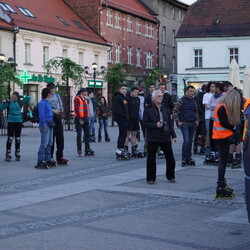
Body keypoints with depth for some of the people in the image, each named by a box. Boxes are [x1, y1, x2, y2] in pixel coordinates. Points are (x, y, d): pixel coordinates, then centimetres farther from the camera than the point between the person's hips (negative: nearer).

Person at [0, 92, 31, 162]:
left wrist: (21, 96, -3)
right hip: (10, 122, -2)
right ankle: (8, 155, -1)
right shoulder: (9, 103, 0)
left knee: (18, 139, 8)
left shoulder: (20, 102, 5)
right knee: (10, 138, -4)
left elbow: (28, 98, 5)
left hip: (18, 122, 2)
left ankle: (17, 154, 16)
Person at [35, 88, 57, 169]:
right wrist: (44, 125, -21)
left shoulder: (47, 102, 18)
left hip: (50, 125, 10)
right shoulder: (42, 103, -11)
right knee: (44, 143, -11)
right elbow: (41, 115, -17)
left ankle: (48, 159, 20)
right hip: (45, 125, -10)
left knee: (49, 143, 13)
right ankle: (40, 161, -10)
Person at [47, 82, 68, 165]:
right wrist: (54, 111, -23)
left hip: (58, 118, 6)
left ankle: (59, 157, 14)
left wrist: (61, 110, -4)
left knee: (60, 138, 6)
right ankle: (50, 158, 3)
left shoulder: (57, 96, 16)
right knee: (51, 139, -3)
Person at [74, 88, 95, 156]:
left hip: (85, 118, 8)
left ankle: (87, 149, 10)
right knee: (79, 134, -2)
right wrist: (80, 119, -20)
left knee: (87, 134, 6)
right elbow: (76, 110, -16)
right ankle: (79, 149, 3)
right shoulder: (77, 99, -9)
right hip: (79, 119, -8)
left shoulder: (85, 99, 18)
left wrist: (87, 117, 11)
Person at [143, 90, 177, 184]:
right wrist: (155, 125, -19)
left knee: (170, 158, 4)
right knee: (151, 159, 1)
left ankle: (170, 176, 20)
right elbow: (145, 123, -6)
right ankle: (151, 178, 12)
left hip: (165, 137, 3)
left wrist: (173, 135, 5)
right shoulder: (148, 109, -1)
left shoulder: (165, 109, 12)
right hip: (152, 138, -3)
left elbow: (170, 123, 12)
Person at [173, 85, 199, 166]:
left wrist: (197, 120, 14)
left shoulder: (193, 101, 14)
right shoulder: (182, 100, -5)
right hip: (184, 123, -6)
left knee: (190, 141, 8)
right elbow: (175, 111, -7)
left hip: (192, 124, 6)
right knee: (186, 141, -12)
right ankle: (184, 159, -6)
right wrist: (178, 121, -11)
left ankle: (189, 158, 16)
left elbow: (196, 112, 27)